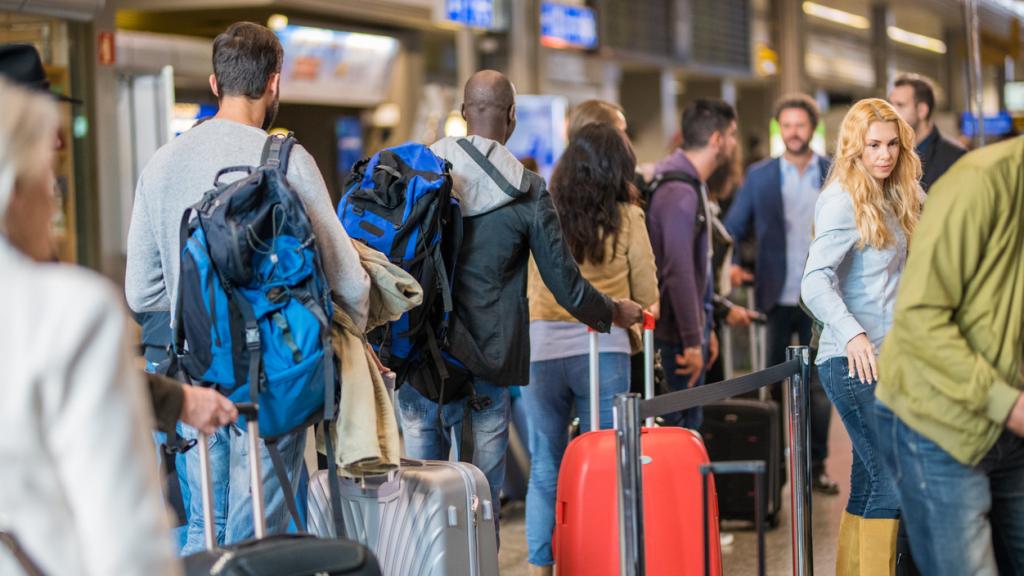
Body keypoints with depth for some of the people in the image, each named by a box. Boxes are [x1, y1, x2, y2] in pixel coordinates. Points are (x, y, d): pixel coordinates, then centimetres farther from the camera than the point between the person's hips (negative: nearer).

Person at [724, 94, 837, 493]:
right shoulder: (759, 176, 4)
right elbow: (733, 228, 6)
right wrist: (732, 264, -12)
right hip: (776, 298, 0)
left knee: (818, 387, 4)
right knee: (772, 385, 5)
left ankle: (816, 466, 14)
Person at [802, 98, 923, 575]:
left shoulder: (891, 199, 13)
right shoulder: (843, 201, -12)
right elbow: (816, 281, -22)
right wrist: (853, 334, -34)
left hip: (883, 357, 9)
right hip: (855, 359, -9)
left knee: (869, 483, 11)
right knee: (895, 479, -12)